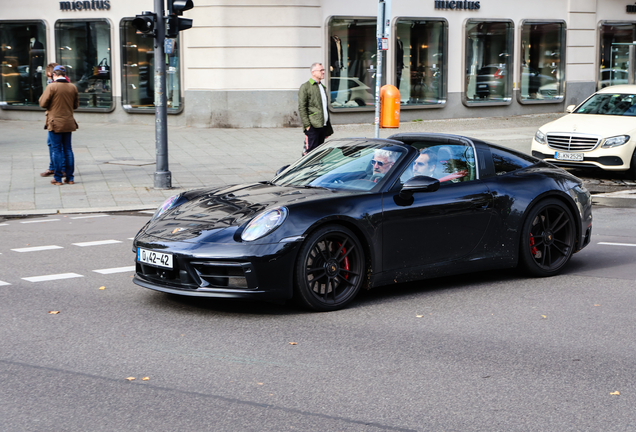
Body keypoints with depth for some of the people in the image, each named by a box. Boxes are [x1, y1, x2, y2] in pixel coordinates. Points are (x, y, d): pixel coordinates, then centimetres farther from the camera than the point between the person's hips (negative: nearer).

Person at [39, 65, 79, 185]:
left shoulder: (51, 87, -12)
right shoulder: (73, 87, 2)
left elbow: (43, 104, -10)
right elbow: (76, 105, 9)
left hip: (55, 123, -4)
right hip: (68, 123, 4)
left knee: (57, 150, 1)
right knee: (68, 149, 11)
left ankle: (57, 178, 4)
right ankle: (70, 177, 12)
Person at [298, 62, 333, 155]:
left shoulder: (322, 87, 20)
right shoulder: (305, 87, -4)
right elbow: (301, 108, -9)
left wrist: (328, 128, 20)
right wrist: (307, 125, -17)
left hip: (322, 126, 8)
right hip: (312, 126, -8)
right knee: (310, 152, -10)